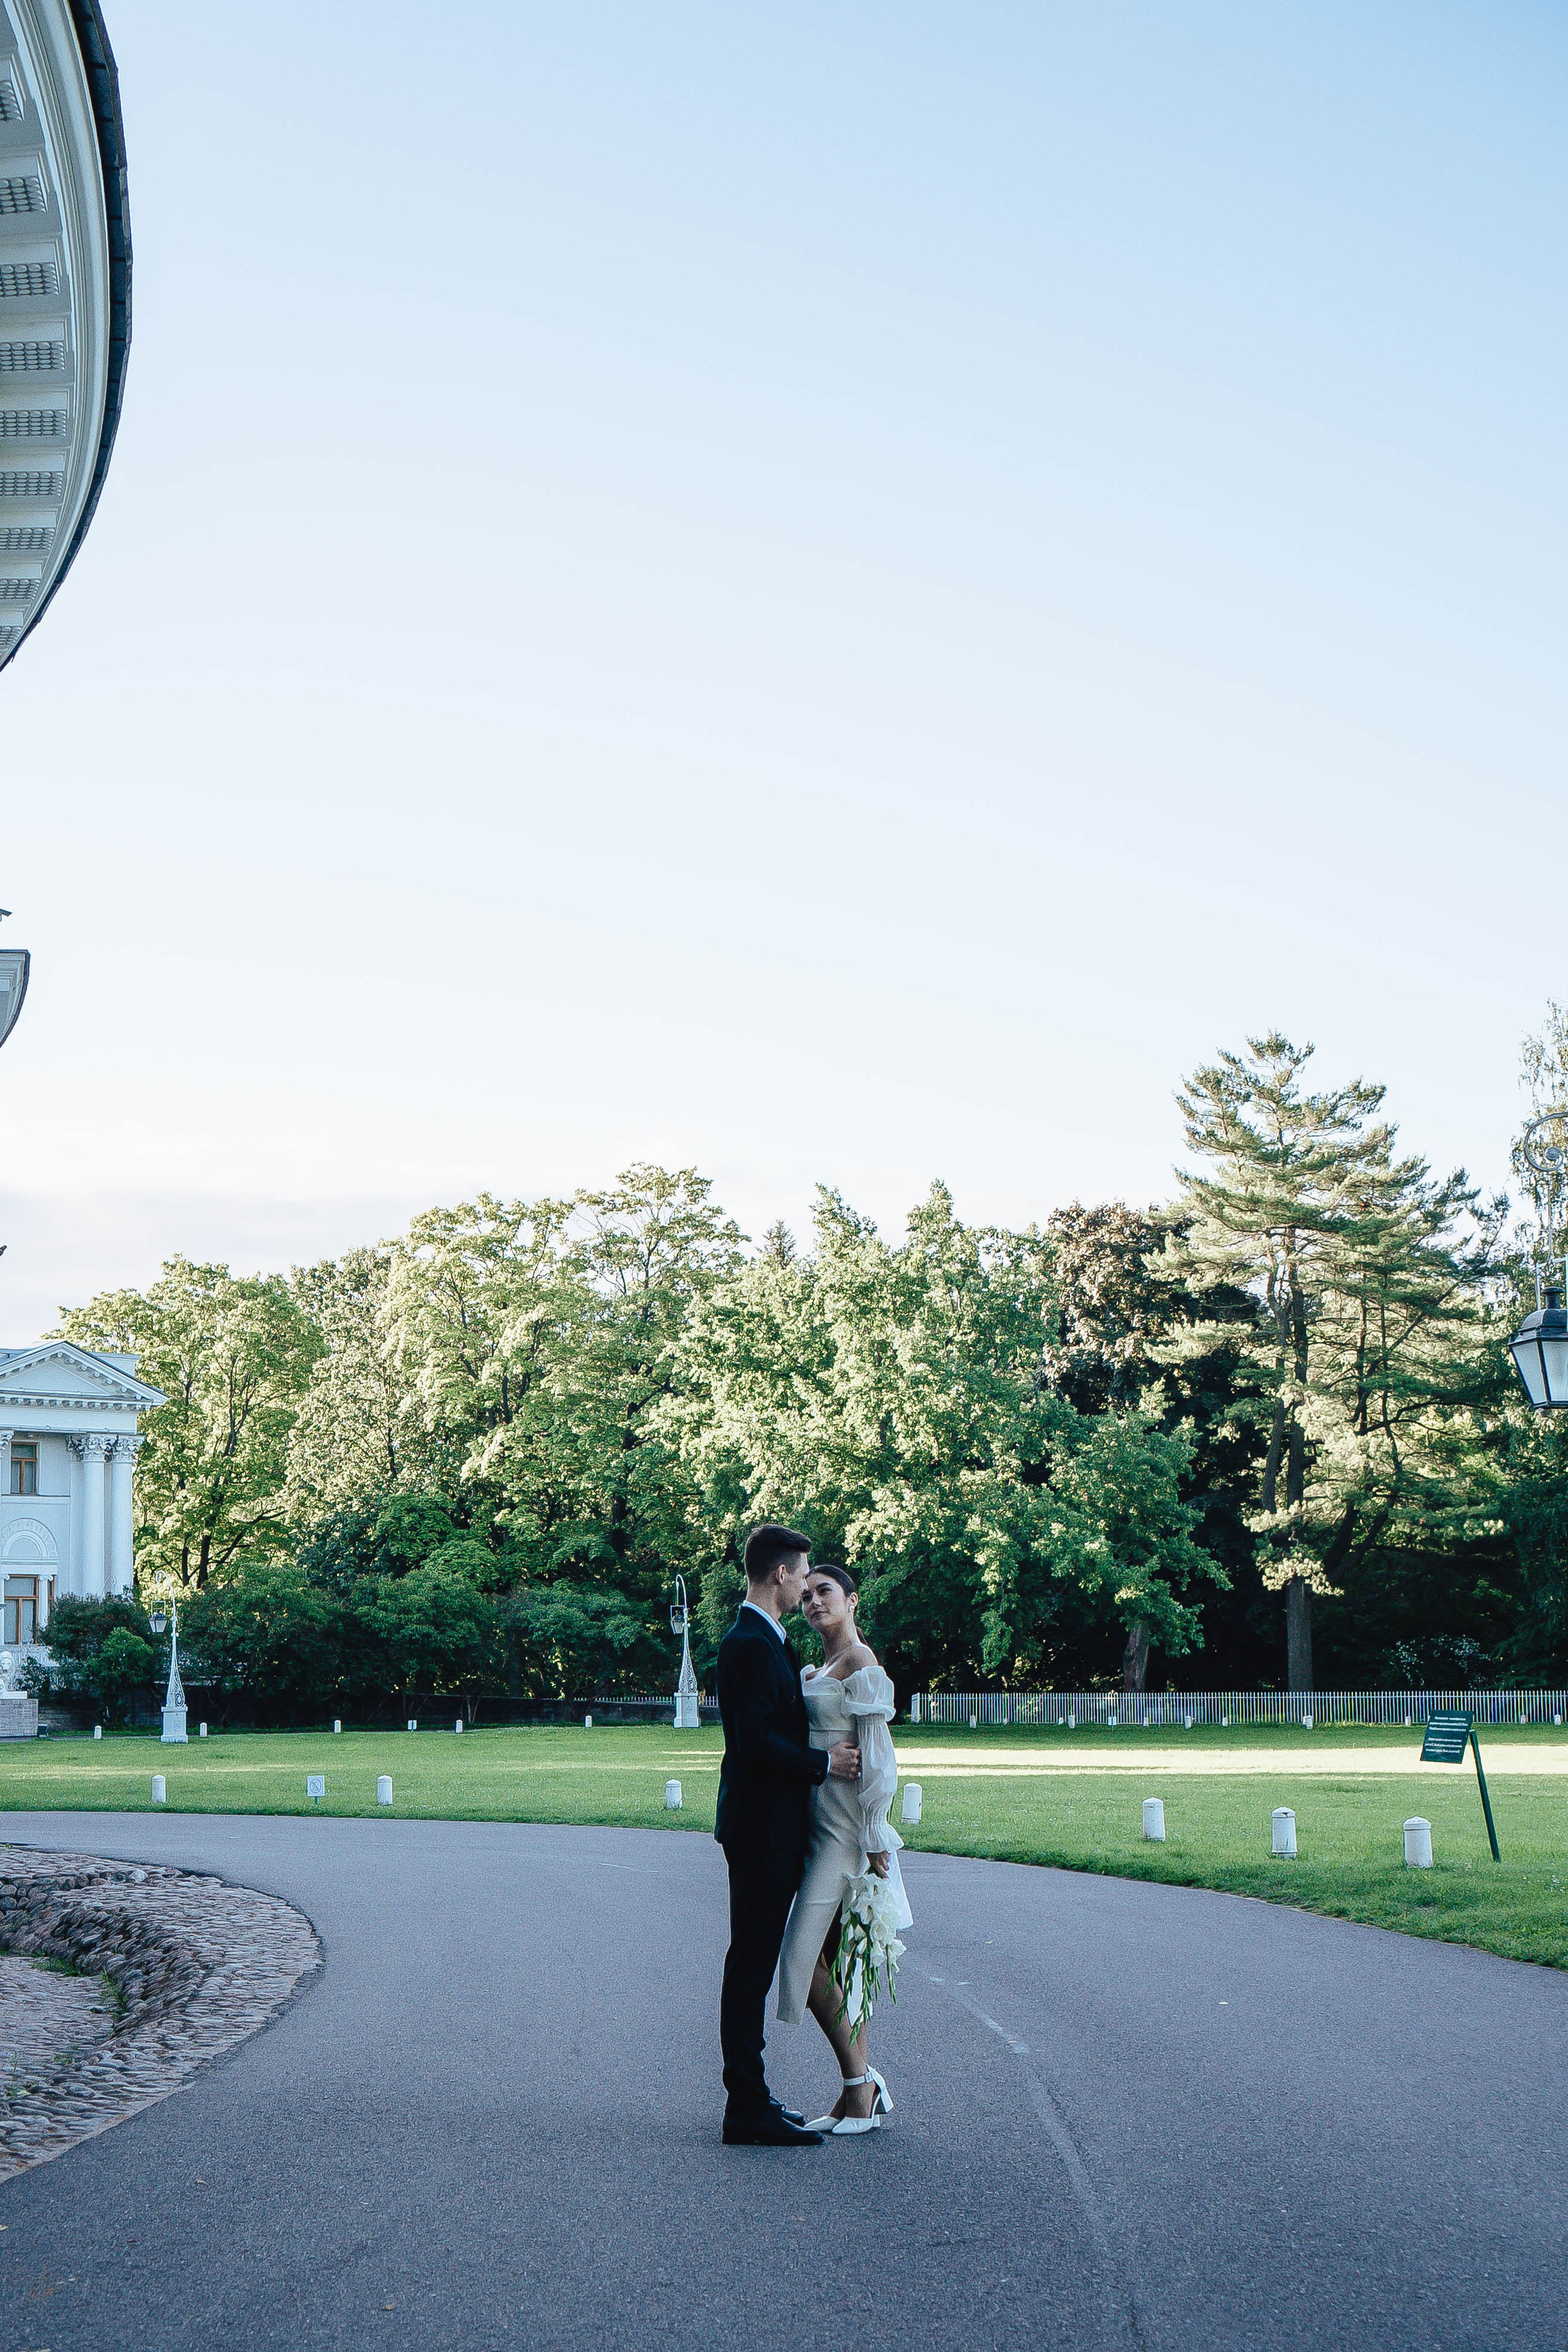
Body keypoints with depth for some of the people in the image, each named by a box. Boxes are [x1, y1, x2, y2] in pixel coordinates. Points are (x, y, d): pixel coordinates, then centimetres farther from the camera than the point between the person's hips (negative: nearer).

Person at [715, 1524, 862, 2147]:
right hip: (761, 1828, -11)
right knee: (751, 1963, -6)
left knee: (755, 1963, 15)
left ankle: (750, 2098, 22)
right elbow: (756, 1741, -24)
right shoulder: (751, 1645, -18)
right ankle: (748, 2115, -1)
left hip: (770, 1828, 11)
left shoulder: (765, 1641, 16)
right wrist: (825, 1763, -14)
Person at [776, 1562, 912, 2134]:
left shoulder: (861, 1666, -11)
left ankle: (861, 2081, -1)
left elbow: (877, 1758, -15)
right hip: (818, 1821, 9)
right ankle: (859, 2091, 13)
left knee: (805, 1953, -11)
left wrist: (874, 1839, -16)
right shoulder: (814, 1669, 16)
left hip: (846, 1825, -9)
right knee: (835, 1959, 8)